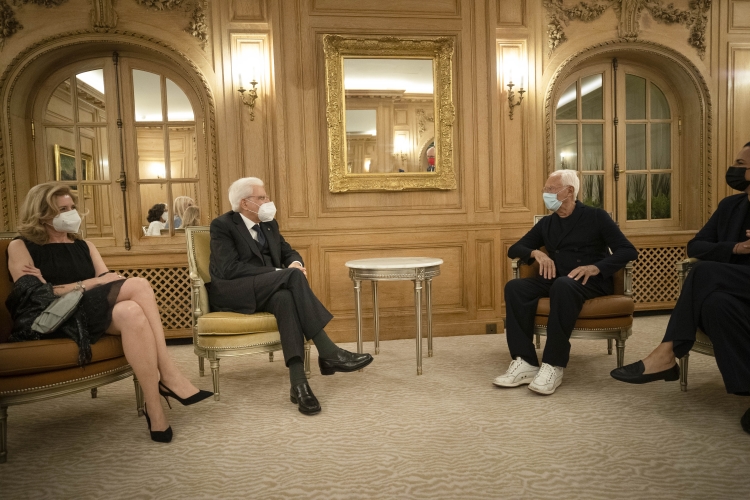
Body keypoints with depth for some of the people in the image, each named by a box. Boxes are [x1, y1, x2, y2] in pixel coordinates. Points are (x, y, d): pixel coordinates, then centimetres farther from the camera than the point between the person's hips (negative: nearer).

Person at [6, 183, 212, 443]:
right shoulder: (20, 247, 10)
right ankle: (168, 376, -30)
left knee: (131, 312, -35)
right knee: (138, 285, -30)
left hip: (95, 314, 5)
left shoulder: (84, 246, 24)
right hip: (57, 319, -5)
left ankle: (154, 407, -34)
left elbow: (110, 278, 8)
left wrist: (75, 287, -9)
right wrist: (88, 287, -5)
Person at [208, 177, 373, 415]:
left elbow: (289, 252, 15)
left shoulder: (269, 224, 15)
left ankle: (298, 382, -42)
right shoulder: (222, 225, -6)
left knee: (285, 297, -35)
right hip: (232, 293, -5)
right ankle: (328, 352, -33)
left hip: (266, 291, 5)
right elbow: (230, 269, -18)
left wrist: (295, 263, -13)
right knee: (292, 276, -31)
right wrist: (282, 272, -23)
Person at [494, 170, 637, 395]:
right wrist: (536, 253, -5)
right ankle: (526, 363, -29)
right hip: (555, 281, 5)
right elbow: (514, 250, 17)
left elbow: (628, 251, -2)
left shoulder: (596, 217, 6)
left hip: (591, 282, -4)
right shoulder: (546, 224, 19)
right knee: (514, 287, -24)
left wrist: (595, 268, -19)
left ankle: (553, 366, -36)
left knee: (563, 285, -39)